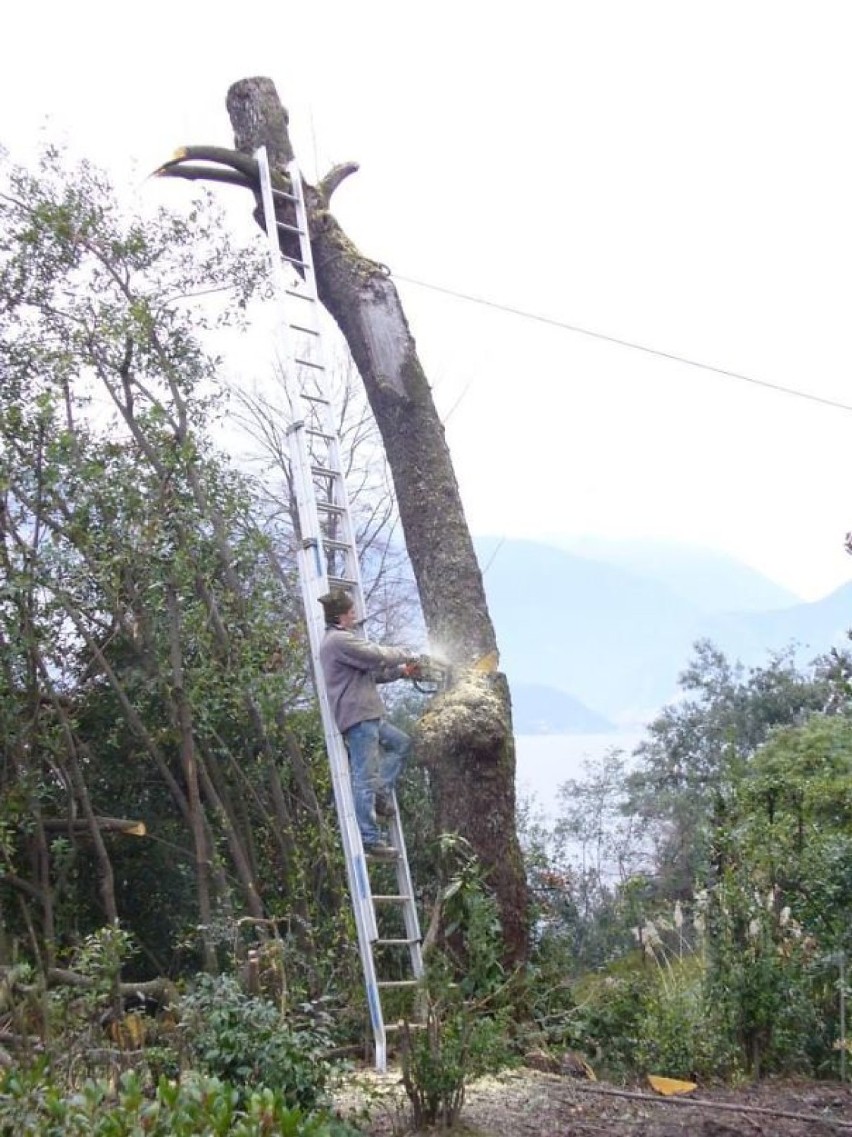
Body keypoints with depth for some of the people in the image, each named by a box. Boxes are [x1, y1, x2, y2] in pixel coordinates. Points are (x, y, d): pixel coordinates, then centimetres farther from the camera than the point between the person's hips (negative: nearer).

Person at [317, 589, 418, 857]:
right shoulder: (340, 640, -13)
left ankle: (380, 792, 12)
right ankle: (370, 837, -7)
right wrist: (404, 655, 3)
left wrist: (401, 671, 24)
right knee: (365, 776, -9)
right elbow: (377, 657, -16)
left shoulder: (337, 640, 21)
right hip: (357, 716, -11)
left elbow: (371, 672, 27)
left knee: (401, 742, 22)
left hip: (366, 716, 11)